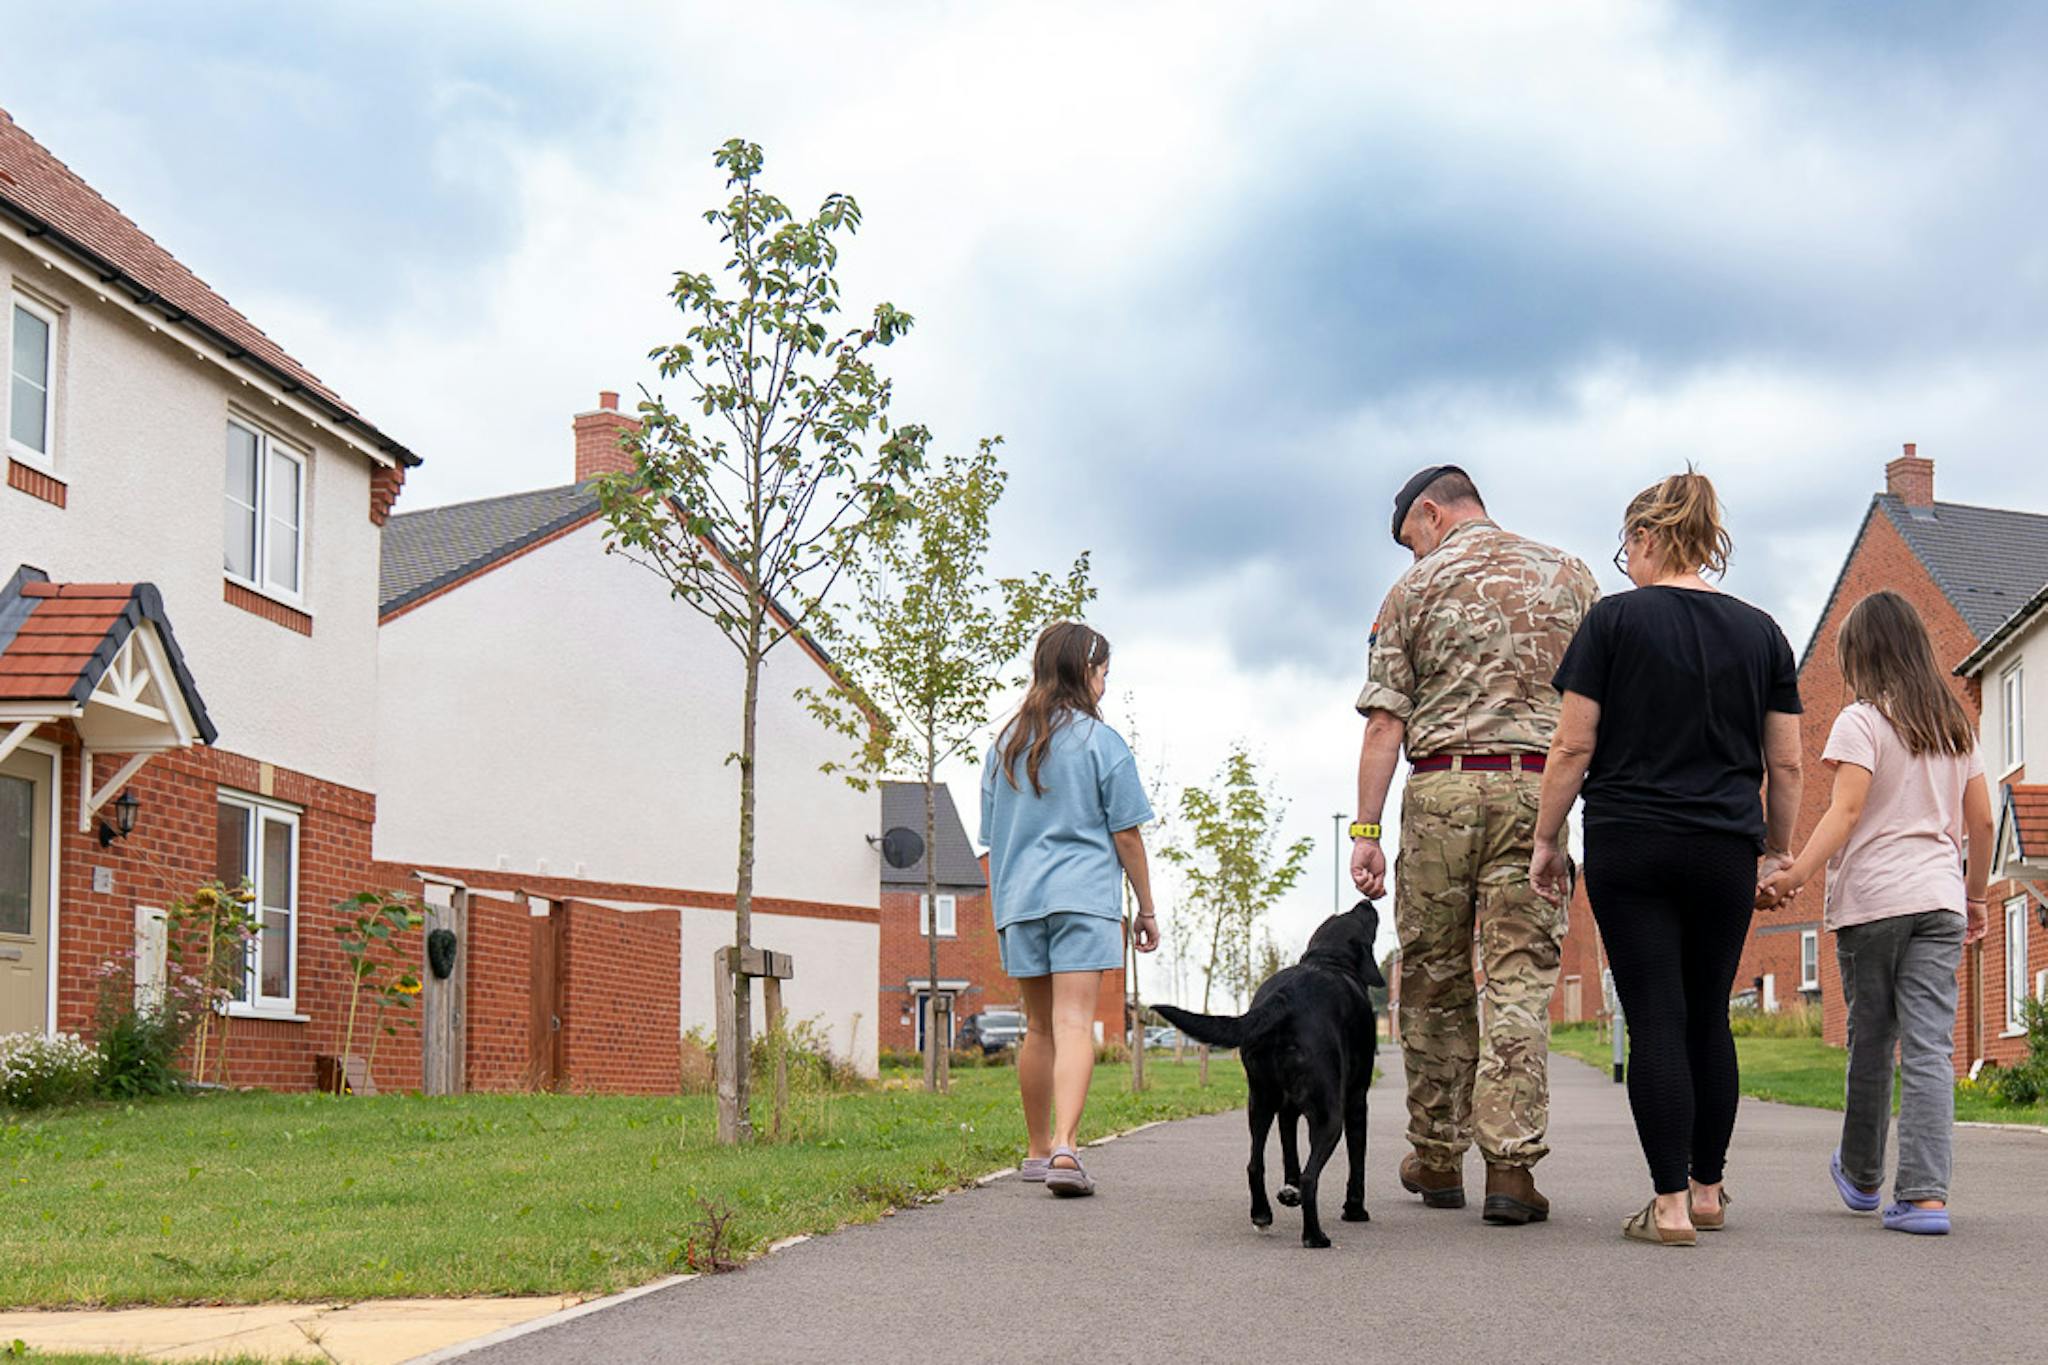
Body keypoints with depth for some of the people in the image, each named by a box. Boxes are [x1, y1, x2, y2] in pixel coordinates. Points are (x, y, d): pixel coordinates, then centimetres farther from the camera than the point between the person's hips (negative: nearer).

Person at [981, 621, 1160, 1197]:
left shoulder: (1005, 744, 14)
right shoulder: (1100, 741, -1)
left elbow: (989, 841, 16)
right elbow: (1125, 833, -1)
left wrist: (1000, 908, 24)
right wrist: (1146, 907, 7)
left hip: (1020, 899, 5)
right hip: (1084, 896, -5)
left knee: (1040, 1026, 16)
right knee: (1075, 1024, -12)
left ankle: (1039, 1150, 24)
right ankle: (1064, 1145, -27)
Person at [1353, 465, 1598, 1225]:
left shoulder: (1415, 590, 5)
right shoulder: (1567, 575, 11)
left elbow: (1385, 722, -1)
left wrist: (1365, 830, -1)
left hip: (1440, 789, -1)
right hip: (1536, 789, 1)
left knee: (1435, 979, 10)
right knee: (1520, 979, -2)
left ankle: (1437, 1158, 17)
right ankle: (1511, 1166, -10)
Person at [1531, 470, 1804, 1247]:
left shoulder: (1615, 621, -3)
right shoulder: (1760, 632, 7)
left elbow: (1573, 747, -5)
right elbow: (1786, 762, 8)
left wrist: (1547, 839, 4)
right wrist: (1776, 850, 19)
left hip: (1629, 847, -3)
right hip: (1726, 853, 3)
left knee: (1655, 1020, -3)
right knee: (1708, 1018, 14)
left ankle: (1670, 1205, -6)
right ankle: (1708, 1190, 22)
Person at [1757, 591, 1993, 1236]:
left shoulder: (1862, 721, -5)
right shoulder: (1956, 726, 13)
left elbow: (1846, 810, -16)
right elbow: (1981, 822, 14)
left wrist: (1797, 874, -22)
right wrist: (1975, 897, 24)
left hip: (1872, 898, -4)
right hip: (1939, 898, 4)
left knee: (1870, 1040, 10)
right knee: (1930, 1047, -2)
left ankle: (1861, 1176, 26)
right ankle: (1925, 1193, -13)